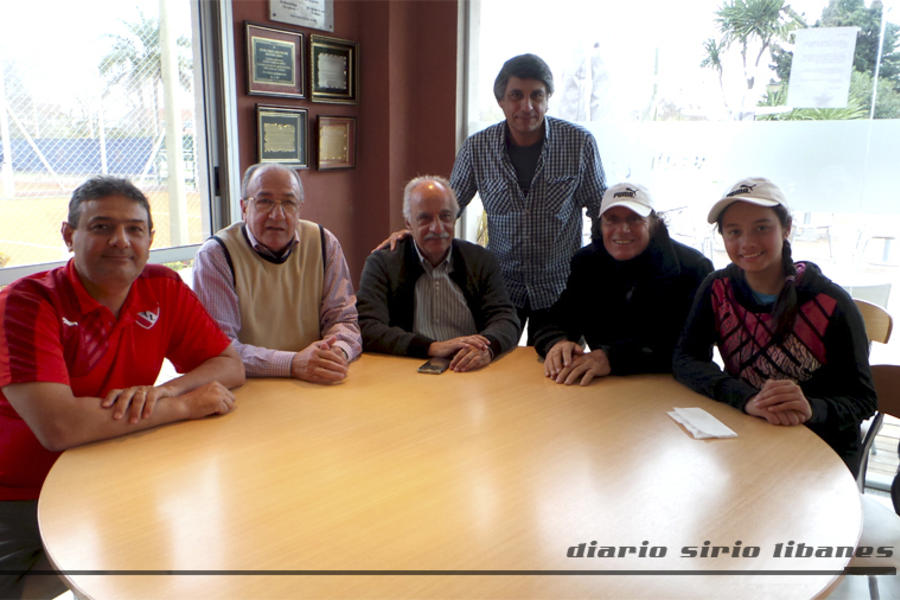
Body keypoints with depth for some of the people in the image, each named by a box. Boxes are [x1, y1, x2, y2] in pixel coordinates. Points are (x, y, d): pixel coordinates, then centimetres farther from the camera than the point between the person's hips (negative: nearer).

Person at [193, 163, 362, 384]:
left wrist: (338, 351, -17)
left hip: (314, 390, 5)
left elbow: (343, 318, 6)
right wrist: (293, 364, -26)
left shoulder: (324, 243, 5)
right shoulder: (215, 256, -6)